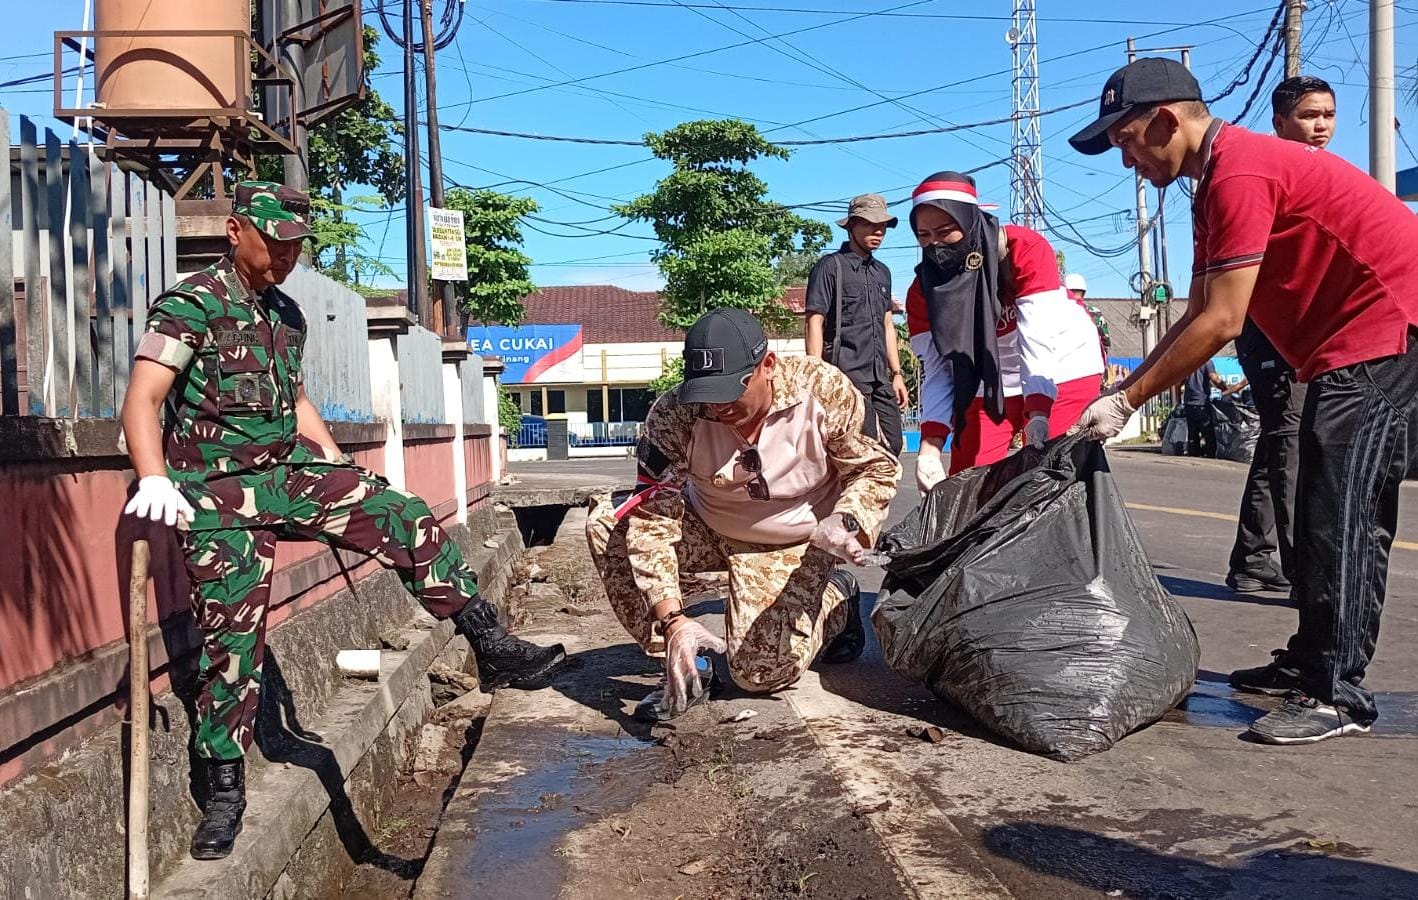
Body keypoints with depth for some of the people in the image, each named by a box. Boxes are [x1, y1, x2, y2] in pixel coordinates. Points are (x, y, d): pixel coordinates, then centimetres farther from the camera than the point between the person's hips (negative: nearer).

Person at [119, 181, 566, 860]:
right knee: (231, 637, -3)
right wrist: (155, 481, -30)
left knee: (405, 518, -14)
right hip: (219, 491, -6)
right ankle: (224, 791, 12)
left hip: (288, 471, 6)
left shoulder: (286, 314, 15)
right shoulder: (191, 304, -7)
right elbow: (141, 400, -14)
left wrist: (338, 468, 16)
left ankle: (493, 649, -13)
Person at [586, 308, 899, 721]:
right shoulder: (673, 414, -26)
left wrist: (847, 523, -32)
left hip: (794, 544, -2)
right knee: (605, 525, -21)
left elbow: (876, 468, -10)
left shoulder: (825, 391, -25)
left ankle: (837, 599, 16)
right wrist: (673, 619, -36)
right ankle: (686, 664, -11)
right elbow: (651, 518, -26)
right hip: (709, 529, 2)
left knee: (762, 672, -16)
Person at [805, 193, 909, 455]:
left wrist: (896, 374, 18)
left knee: (892, 445, 4)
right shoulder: (831, 267, -2)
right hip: (847, 376, -7)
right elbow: (814, 323, -7)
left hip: (880, 378, 7)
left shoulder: (882, 272, 20)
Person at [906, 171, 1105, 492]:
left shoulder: (1026, 249, -24)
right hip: (987, 383, 4)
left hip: (1063, 371, -3)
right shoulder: (923, 290, -12)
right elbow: (937, 370, -15)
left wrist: (1037, 418, -42)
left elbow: (1040, 341, -31)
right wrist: (929, 449, -26)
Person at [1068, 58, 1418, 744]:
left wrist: (1128, 400, -17)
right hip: (1348, 342, 11)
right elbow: (1196, 316, 13)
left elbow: (1221, 323, -24)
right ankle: (1310, 661, 22)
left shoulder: (1240, 173, -20)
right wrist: (1126, 391, 5)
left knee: (1340, 512, -12)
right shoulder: (1216, 186, 13)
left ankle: (1338, 694, -7)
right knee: (1321, 510, 13)